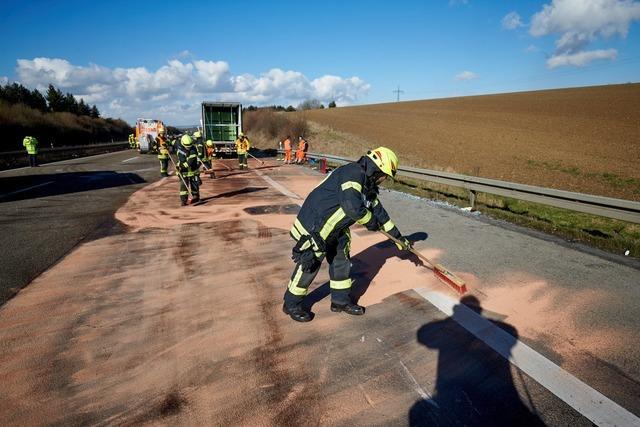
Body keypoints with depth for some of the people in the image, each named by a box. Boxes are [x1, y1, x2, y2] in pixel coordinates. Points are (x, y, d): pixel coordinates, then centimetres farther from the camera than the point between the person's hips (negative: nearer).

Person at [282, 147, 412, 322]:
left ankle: (341, 300, 33)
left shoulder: (367, 185, 10)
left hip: (336, 230, 10)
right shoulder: (353, 173, -22)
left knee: (341, 262, 15)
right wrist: (371, 221, -14)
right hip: (314, 227, -10)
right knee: (308, 266, 0)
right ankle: (291, 304, 20)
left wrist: (398, 236, 23)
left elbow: (378, 210, 19)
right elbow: (352, 206, -33)